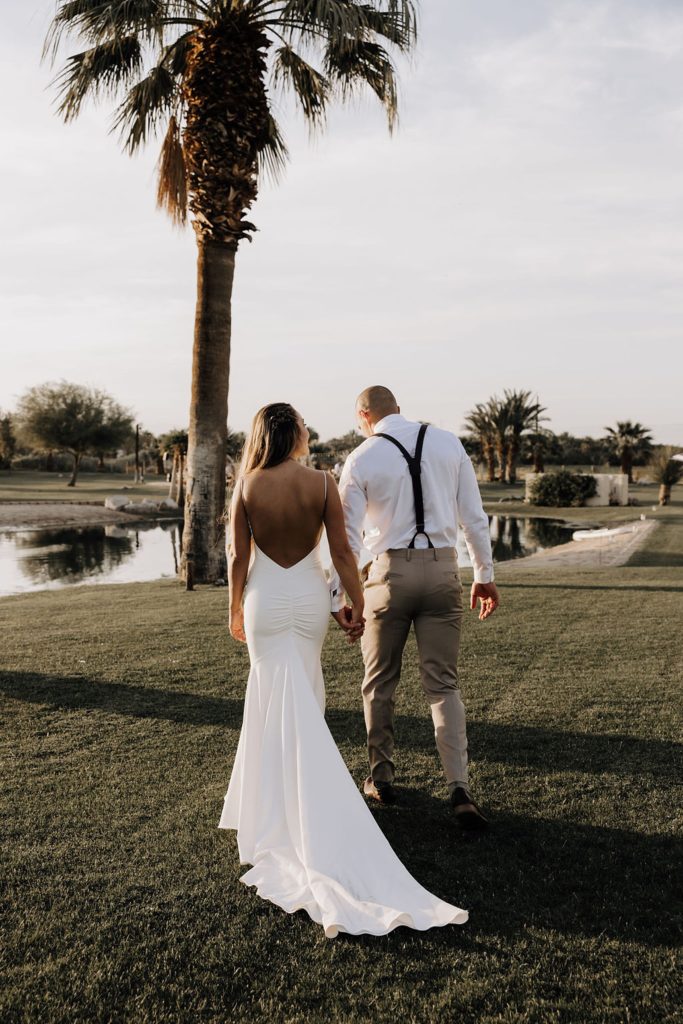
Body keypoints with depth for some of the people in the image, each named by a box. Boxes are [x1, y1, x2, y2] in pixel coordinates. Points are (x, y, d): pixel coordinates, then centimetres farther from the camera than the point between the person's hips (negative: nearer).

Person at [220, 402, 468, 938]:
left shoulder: (248, 487, -9)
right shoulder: (322, 482, -7)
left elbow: (239, 557, -4)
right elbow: (341, 550, -7)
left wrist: (235, 609, 8)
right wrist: (355, 604, 2)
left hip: (266, 601, -1)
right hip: (311, 598, 2)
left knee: (290, 709, 4)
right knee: (292, 701, 18)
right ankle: (273, 794, 31)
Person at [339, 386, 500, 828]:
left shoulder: (361, 459, -3)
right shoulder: (448, 443, 3)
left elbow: (349, 537, -6)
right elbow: (474, 516, 4)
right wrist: (485, 574, 12)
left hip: (390, 572, -2)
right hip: (443, 568, 2)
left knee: (380, 684, 16)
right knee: (444, 684, 8)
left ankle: (382, 779, 28)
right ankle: (460, 788, -3)